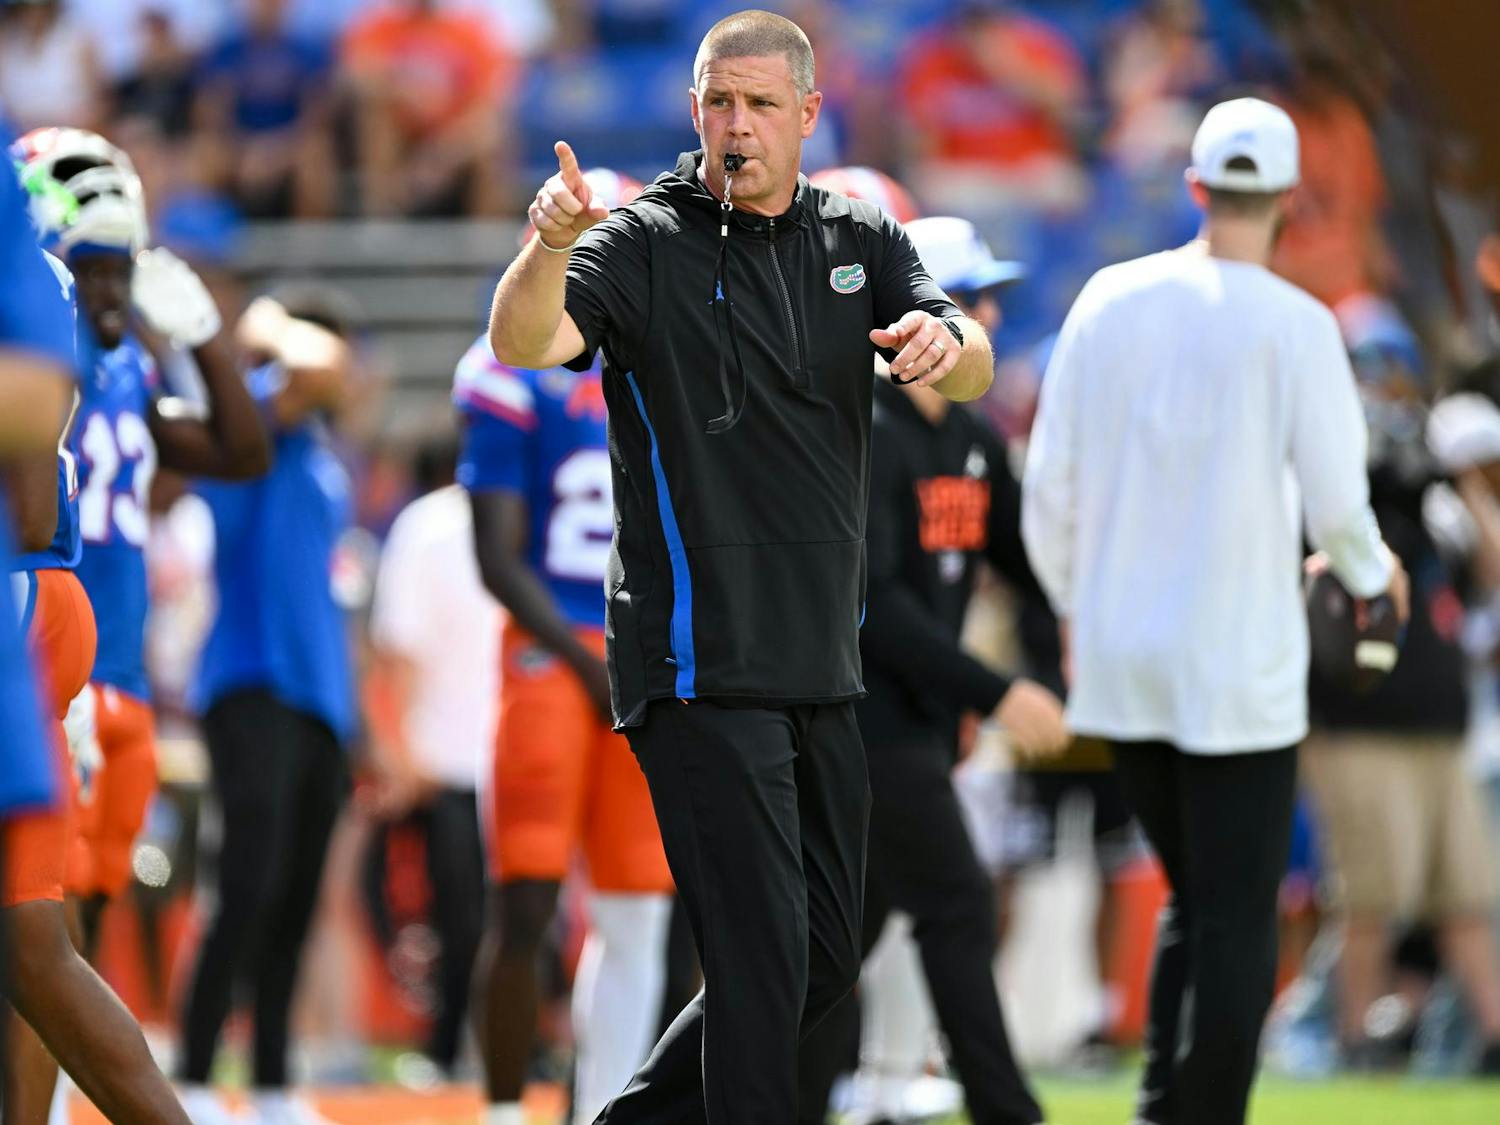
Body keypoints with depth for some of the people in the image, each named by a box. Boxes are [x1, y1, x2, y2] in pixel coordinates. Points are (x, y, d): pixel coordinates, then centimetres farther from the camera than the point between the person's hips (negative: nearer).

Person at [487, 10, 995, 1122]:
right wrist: (548, 248, -43)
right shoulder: (645, 241, -5)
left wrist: (945, 343, -29)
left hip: (824, 662, 6)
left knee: (826, 958, 13)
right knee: (765, 965, -11)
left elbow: (974, 367, -4)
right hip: (702, 666, -6)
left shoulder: (861, 238, 9)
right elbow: (522, 342, -22)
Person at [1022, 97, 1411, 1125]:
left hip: (1119, 656, 5)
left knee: (1194, 905, 18)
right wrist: (1373, 571, 12)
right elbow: (1337, 503, -11)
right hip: (1240, 671, -5)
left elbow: (1048, 487, 4)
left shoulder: (1109, 301, 2)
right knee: (1237, 923, 0)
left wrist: (1074, 606, 20)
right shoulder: (1296, 326, -11)